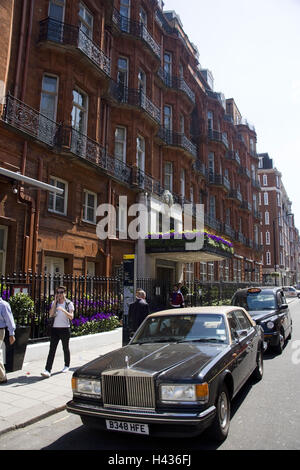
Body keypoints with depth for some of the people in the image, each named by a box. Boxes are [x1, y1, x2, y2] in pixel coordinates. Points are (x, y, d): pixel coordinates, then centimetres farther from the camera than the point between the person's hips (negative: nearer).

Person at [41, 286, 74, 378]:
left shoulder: (69, 303, -2)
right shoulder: (54, 303, 9)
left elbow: (71, 317, -11)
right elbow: (50, 315, -5)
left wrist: (63, 310, -27)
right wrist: (55, 302, -8)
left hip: (65, 329, -2)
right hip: (55, 328, 2)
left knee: (65, 348, 11)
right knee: (52, 349, -5)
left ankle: (66, 366, 31)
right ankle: (47, 370, -8)